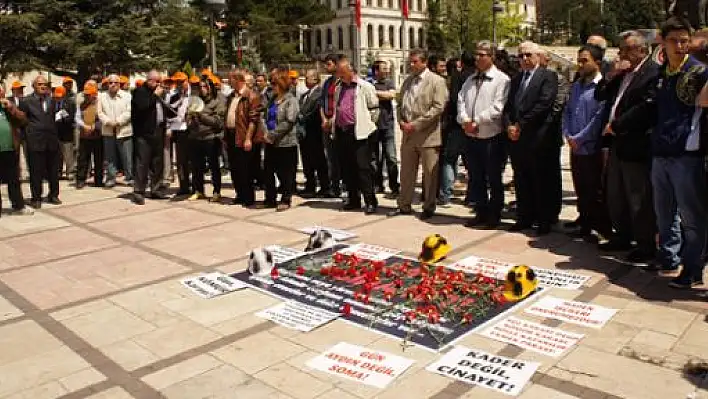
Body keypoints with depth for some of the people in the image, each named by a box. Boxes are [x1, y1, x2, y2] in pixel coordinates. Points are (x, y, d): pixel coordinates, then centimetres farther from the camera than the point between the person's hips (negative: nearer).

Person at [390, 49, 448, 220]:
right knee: (406, 172, 12)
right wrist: (401, 121, 1)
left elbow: (438, 107, -14)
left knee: (430, 174, 3)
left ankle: (429, 207, 15)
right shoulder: (407, 81, 14)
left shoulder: (436, 81, -5)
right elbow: (400, 104, 21)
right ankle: (404, 205, 23)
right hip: (408, 135, 6)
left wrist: (416, 124, -17)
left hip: (428, 135, -6)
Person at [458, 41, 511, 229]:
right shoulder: (470, 80, 16)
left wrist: (476, 121, -16)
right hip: (472, 136, 7)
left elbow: (498, 107, -16)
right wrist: (464, 120, -10)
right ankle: (482, 213, 26)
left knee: (494, 179, 4)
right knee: (477, 178, 14)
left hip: (492, 137, -6)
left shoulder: (501, 79, -6)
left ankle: (494, 215, 15)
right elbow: (461, 100, 8)